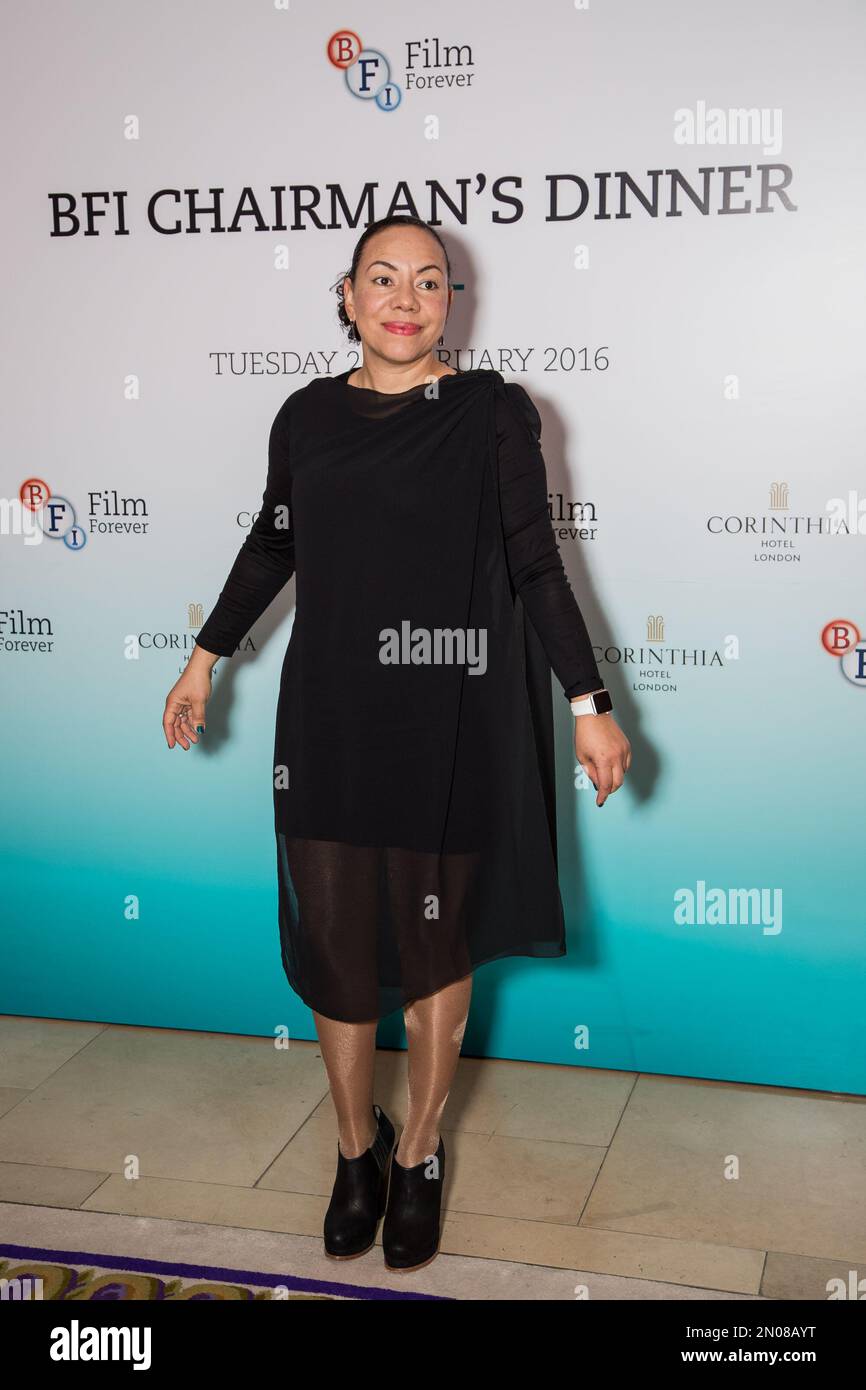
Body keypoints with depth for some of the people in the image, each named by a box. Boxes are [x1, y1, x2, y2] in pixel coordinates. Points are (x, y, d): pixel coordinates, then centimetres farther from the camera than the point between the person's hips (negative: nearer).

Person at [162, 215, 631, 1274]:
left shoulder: (493, 411, -4)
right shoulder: (307, 418, 5)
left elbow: (535, 563, -4)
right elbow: (273, 545, 16)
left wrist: (589, 704, -8)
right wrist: (205, 660, 20)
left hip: (451, 725, -2)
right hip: (330, 721, 2)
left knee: (437, 945, 10)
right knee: (333, 942, 7)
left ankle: (419, 1153, 31)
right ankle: (355, 1149, 31)